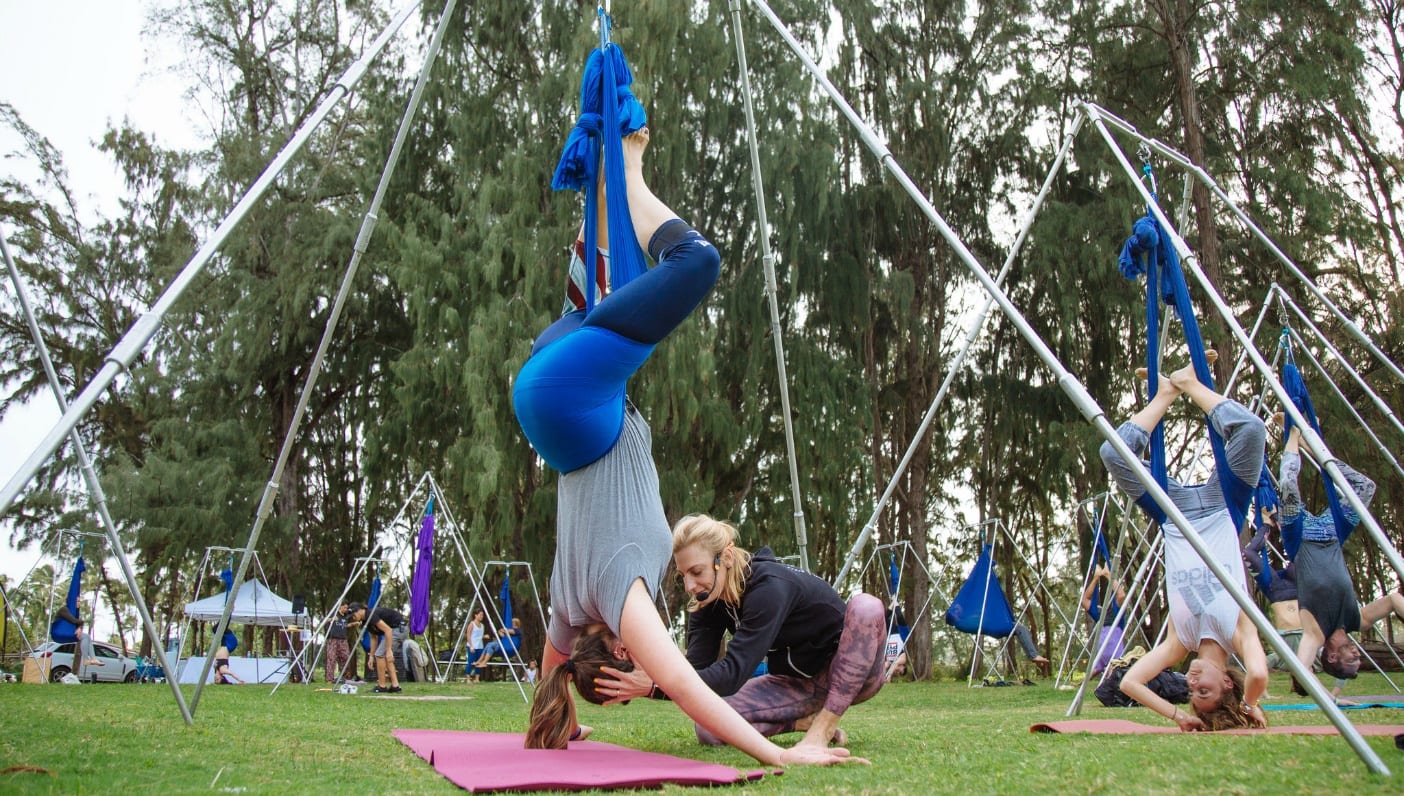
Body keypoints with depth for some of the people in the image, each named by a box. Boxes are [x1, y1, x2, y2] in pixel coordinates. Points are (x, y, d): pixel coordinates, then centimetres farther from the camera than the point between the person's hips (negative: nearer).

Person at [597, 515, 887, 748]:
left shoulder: (769, 587, -32)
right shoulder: (708, 599, -9)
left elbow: (733, 673, -39)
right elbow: (696, 668, -17)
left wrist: (655, 686, -48)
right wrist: (645, 674, -36)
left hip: (849, 675, -5)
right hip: (795, 682, 5)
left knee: (865, 606, -39)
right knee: (709, 729, -19)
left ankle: (824, 727, -24)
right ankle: (807, 719, 0)